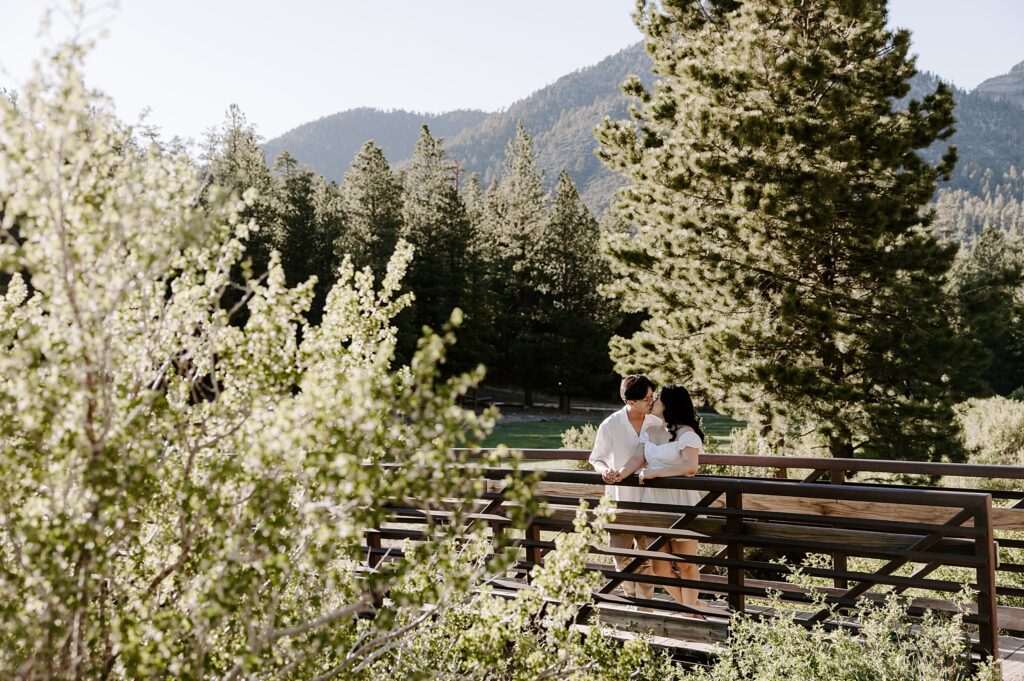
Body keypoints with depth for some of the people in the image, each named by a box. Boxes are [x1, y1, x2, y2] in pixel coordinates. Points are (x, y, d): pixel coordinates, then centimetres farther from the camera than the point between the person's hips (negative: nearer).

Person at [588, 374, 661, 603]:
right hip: (620, 499, -1)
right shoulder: (610, 425, -9)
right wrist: (605, 470, -23)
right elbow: (596, 458, -2)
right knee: (621, 556, 7)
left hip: (649, 500, 1)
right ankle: (632, 595, 30)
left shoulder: (656, 424, -3)